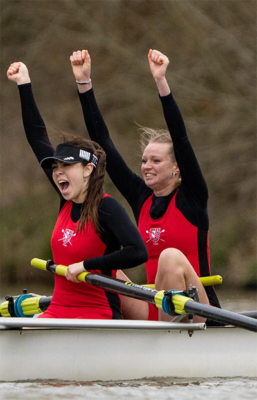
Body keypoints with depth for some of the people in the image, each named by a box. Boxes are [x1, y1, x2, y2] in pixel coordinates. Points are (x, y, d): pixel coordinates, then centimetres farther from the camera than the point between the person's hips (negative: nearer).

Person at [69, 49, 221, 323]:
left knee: (172, 257, -31)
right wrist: (83, 82, 3)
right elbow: (103, 143, 8)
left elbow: (181, 139, -15)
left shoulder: (192, 197, -2)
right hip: (155, 310, 5)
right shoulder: (141, 198, 11)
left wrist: (161, 81, -25)